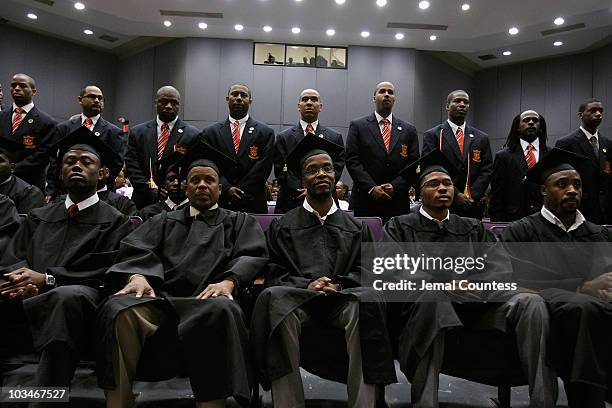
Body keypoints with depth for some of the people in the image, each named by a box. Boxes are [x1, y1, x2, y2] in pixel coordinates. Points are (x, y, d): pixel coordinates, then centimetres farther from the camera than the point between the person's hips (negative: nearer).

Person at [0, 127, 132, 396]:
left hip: (74, 299, -3)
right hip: (26, 298, 4)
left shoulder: (115, 222, 12)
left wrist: (45, 280, -12)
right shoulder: (38, 217, 26)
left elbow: (105, 273, -1)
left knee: (67, 297, -39)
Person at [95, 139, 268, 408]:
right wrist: (138, 275, -14)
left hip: (210, 301, -1)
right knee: (119, 310, -31)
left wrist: (229, 281, -17)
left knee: (220, 312, -38)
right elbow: (136, 249, 10)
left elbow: (252, 257, 5)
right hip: (161, 299, 2)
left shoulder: (240, 222, 24)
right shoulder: (164, 221, 28)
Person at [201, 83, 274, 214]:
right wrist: (226, 189, -14)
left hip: (253, 205, -1)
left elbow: (263, 168, -4)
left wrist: (238, 192, -10)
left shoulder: (265, 132, 3)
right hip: (219, 204, 1)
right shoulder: (211, 132, 8)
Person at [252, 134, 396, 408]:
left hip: (344, 299, 1)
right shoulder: (283, 226, 18)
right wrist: (306, 285, -11)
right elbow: (274, 275, 10)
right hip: (297, 298, 0)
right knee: (274, 299, -36)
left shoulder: (355, 227, 21)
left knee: (367, 302, -35)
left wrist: (338, 285, -10)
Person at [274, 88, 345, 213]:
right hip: (290, 203, 0)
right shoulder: (283, 137, 8)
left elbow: (337, 169, 3)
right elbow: (280, 171, 1)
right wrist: (302, 192, -11)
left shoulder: (335, 137, 10)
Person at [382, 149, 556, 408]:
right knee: (430, 294, -38)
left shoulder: (473, 228, 22)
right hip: (425, 303, -3)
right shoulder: (400, 227, 13)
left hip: (477, 305, 4)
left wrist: (472, 286, -15)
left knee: (531, 303, -22)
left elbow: (500, 268, 8)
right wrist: (449, 284, -18)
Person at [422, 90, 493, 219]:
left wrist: (472, 196, -7)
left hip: (473, 208, 3)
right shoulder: (432, 135, 2)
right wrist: (455, 195, -13)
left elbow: (487, 171, 8)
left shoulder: (481, 138, 12)